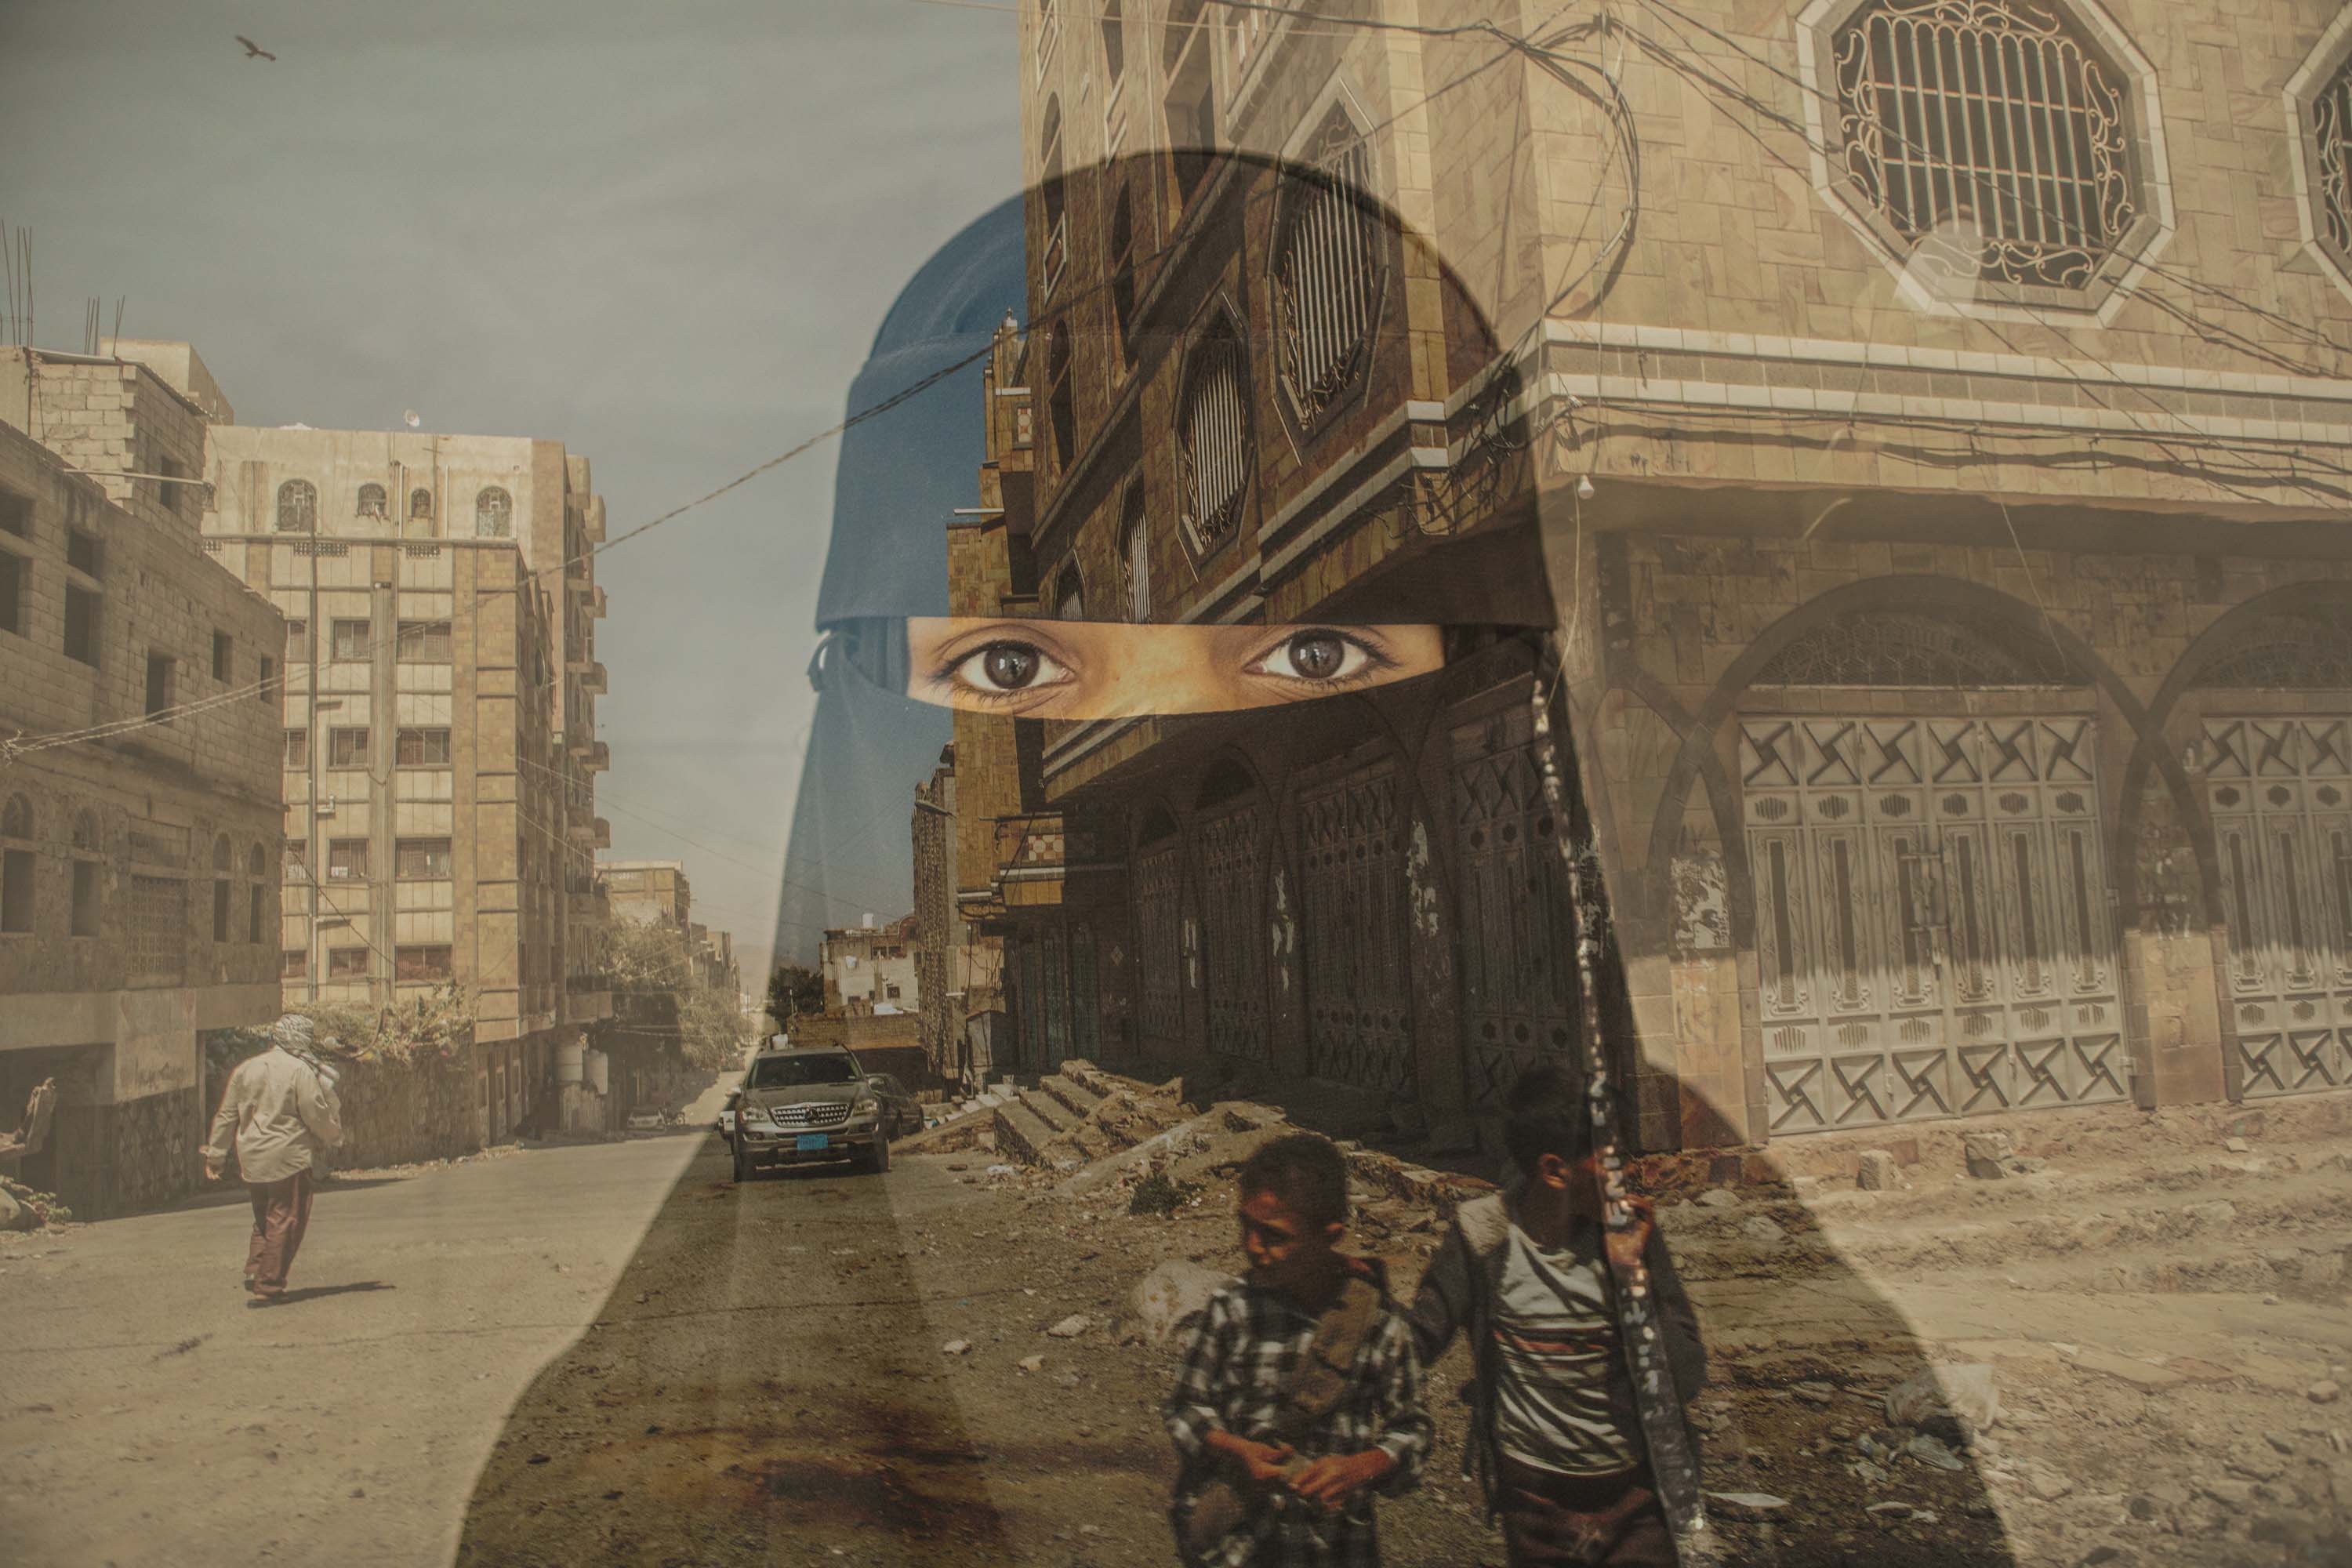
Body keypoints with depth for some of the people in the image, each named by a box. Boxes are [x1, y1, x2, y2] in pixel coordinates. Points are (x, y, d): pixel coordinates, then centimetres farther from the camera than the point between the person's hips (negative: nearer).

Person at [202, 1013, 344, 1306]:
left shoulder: (245, 1068, 9)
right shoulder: (301, 1071, -11)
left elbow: (226, 1115, 13)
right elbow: (316, 1115, -11)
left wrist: (215, 1155, 20)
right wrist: (334, 1136, 9)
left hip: (252, 1160, 6)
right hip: (289, 1158, -6)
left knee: (263, 1218, 22)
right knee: (285, 1223, 0)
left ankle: (254, 1271, 13)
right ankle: (267, 1287, 0)